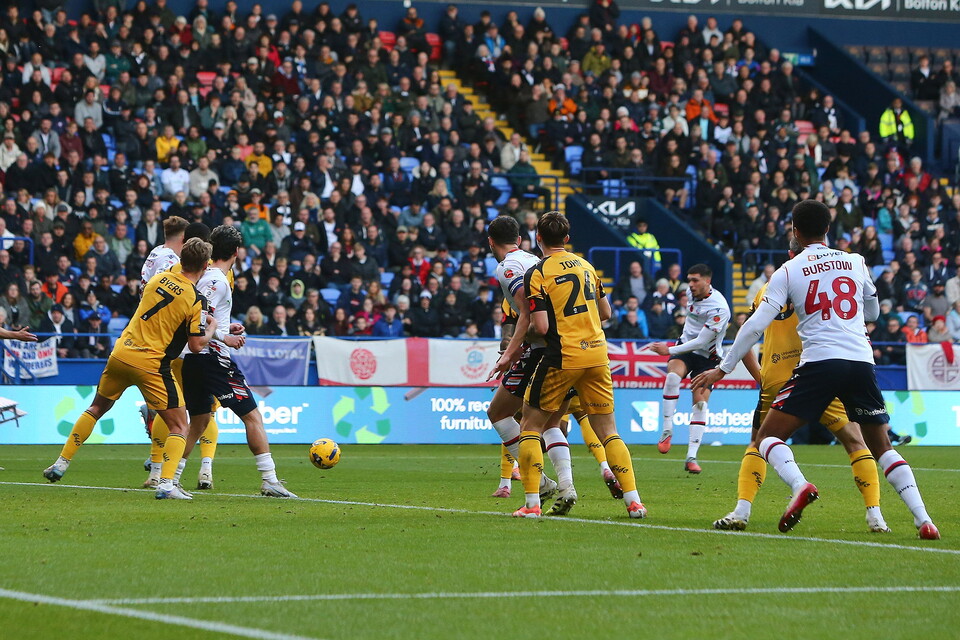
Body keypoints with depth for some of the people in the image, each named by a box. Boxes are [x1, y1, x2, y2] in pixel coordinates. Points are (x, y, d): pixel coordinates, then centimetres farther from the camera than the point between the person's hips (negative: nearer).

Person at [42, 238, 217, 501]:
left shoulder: (158, 279, 4)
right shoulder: (195, 301, -11)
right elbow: (196, 345, -10)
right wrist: (212, 328, 10)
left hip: (121, 353, 5)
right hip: (151, 364, -5)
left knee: (96, 409, 24)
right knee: (179, 426, 4)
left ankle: (61, 463, 25)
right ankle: (166, 483, -12)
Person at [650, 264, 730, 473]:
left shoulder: (719, 308, -23)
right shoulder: (694, 293, -1)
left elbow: (701, 342, -24)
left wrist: (669, 350, -22)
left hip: (707, 356, -4)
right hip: (686, 345, 4)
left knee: (700, 403, -13)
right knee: (672, 376, -28)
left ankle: (691, 457, -9)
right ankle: (667, 431, -24)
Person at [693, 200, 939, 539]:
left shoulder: (789, 270, 6)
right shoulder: (856, 262, 14)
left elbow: (756, 324, 1)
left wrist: (723, 368, 7)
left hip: (819, 362, -3)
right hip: (862, 361, 3)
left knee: (768, 436, 4)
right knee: (882, 448, 16)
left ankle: (800, 485, -26)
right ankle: (923, 519, 0)